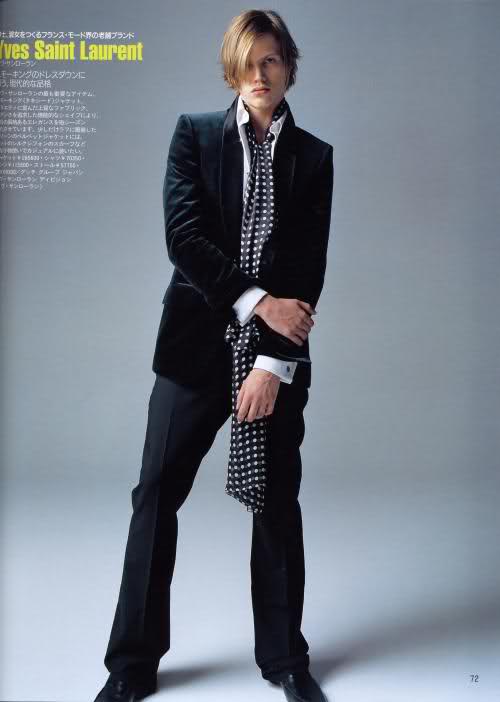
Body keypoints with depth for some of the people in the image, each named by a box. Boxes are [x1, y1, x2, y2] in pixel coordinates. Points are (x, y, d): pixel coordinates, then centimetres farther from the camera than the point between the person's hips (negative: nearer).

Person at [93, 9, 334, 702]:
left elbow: (310, 267, -2)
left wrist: (274, 364, -11)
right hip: (198, 340, -1)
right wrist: (258, 300, -15)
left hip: (278, 349, 1)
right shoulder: (195, 133, 4)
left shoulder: (313, 157, 6)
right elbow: (183, 235, -9)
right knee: (156, 493, 1)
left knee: (277, 501, 9)